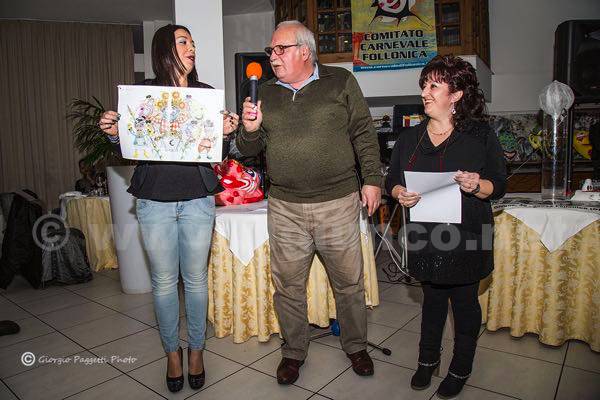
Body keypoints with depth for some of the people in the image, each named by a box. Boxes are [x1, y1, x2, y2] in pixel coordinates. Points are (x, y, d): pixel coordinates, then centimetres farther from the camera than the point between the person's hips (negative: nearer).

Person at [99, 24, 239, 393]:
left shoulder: (207, 93, 6)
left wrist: (226, 132, -12)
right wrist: (114, 132, -11)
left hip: (197, 200, 0)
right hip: (155, 200, 0)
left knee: (196, 279, 9)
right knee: (164, 280, 10)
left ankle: (196, 349, 29)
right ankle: (172, 351, 30)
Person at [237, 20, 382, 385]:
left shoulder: (340, 82, 3)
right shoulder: (267, 93, 11)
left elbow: (364, 134, 4)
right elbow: (250, 149, 13)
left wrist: (372, 179, -2)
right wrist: (250, 130, -8)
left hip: (339, 204, -2)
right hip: (285, 208, 3)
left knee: (349, 282, 10)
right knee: (288, 285, 10)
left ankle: (356, 346, 33)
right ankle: (294, 352, 31)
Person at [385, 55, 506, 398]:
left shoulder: (481, 135, -3)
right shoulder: (410, 137, 7)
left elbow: (499, 186, -3)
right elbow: (392, 180, 8)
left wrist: (477, 186, -24)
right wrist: (400, 193, -13)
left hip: (466, 237, -2)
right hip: (426, 236, 3)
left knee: (465, 301, 10)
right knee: (432, 297, 17)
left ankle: (461, 369, 32)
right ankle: (428, 359, 37)